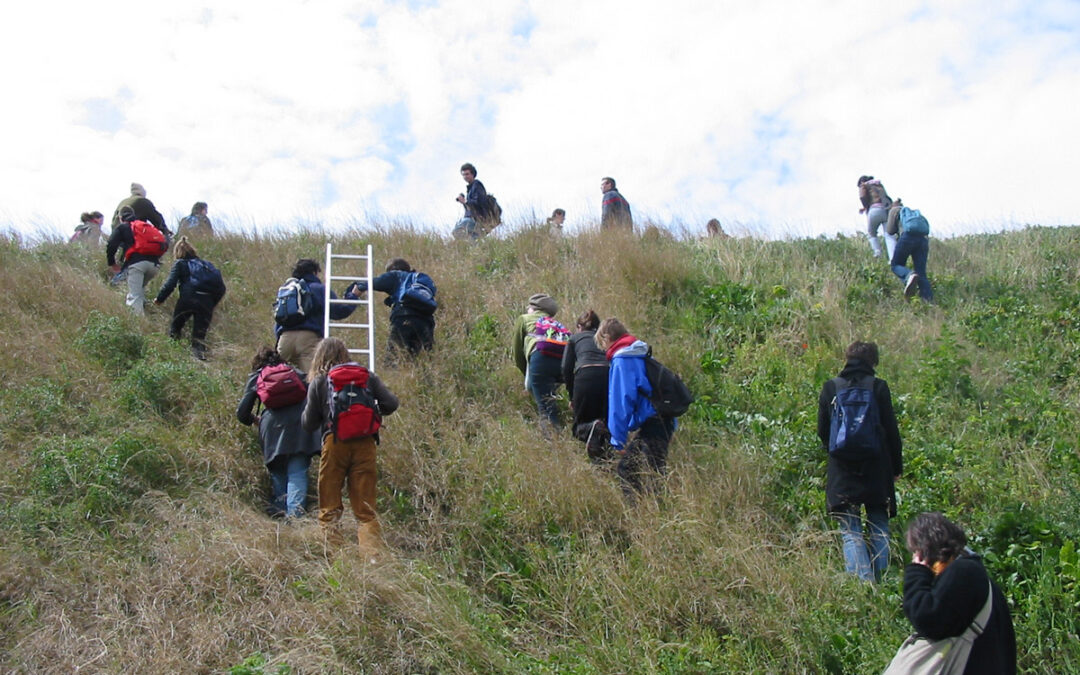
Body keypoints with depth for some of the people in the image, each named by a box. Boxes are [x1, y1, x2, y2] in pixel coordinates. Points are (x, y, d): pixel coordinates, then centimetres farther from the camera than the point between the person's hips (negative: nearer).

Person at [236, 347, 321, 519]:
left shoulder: (256, 378, 19)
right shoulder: (293, 371, 23)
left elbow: (242, 413, 16)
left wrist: (254, 420, 36)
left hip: (273, 426, 0)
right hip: (300, 423, 0)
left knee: (278, 474, 13)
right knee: (297, 472, -4)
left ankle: (279, 512, 9)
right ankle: (295, 514, -17)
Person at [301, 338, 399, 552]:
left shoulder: (319, 382, 8)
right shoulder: (367, 376, 12)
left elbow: (309, 424, 7)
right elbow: (391, 404, 6)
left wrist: (306, 412, 28)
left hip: (335, 443, -2)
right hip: (365, 443, 2)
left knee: (329, 507, 8)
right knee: (365, 508, 6)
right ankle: (370, 549, -9)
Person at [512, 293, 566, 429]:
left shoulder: (524, 319, 28)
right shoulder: (556, 323, 40)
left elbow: (517, 351, 26)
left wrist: (526, 373, 39)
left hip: (542, 355, -5)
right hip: (565, 359, 5)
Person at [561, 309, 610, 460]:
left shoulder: (575, 338, 24)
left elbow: (566, 369, 12)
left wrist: (572, 397, 19)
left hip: (585, 376, -2)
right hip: (610, 376, 2)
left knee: (580, 424, 14)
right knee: (608, 422, 19)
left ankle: (590, 429, -23)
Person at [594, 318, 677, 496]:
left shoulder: (621, 361, -11)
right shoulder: (641, 355, 17)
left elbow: (621, 402, -16)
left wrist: (618, 440, -12)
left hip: (652, 424, -10)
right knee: (627, 468, 18)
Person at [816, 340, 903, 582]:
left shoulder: (830, 387, 1)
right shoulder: (878, 386, -3)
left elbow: (822, 430, 4)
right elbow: (891, 429, 0)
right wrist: (897, 466, 9)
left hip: (842, 470, 0)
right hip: (876, 469, 0)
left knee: (851, 531, 2)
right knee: (879, 528, 11)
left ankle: (861, 580, -13)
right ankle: (879, 581, 7)